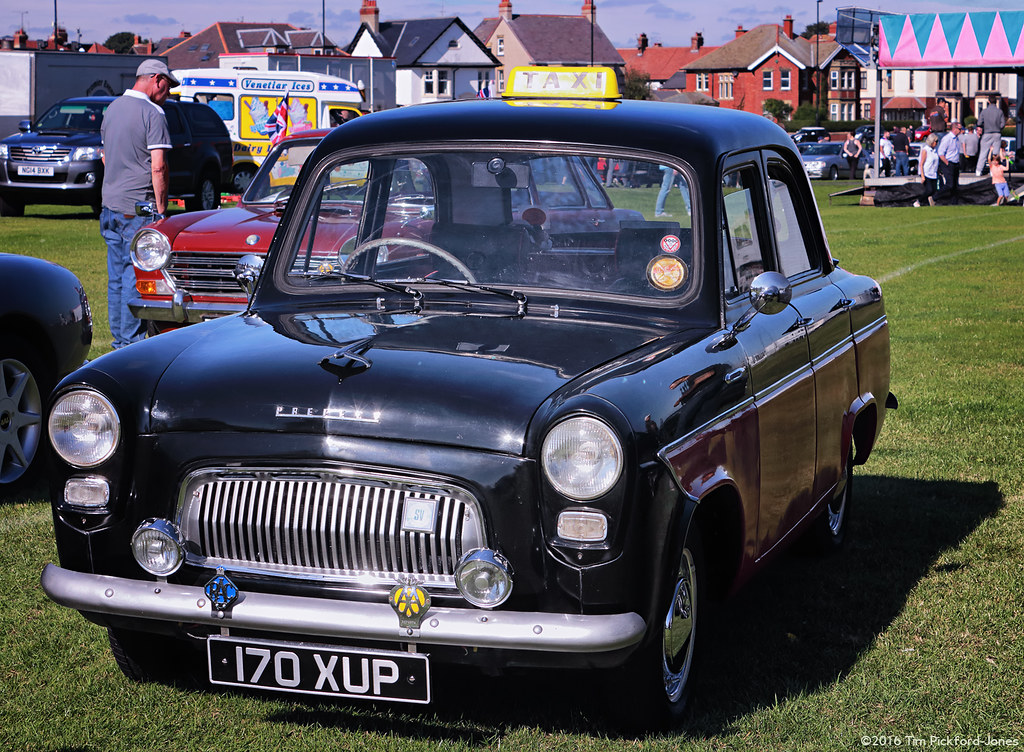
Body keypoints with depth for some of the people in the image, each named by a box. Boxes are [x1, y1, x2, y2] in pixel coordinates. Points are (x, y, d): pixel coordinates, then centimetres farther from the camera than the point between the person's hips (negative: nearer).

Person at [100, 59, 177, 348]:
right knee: (135, 274, -3)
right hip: (138, 207, -8)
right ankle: (131, 340, -1)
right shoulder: (152, 113, -13)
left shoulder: (112, 108, 13)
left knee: (116, 275, 13)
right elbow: (158, 166, -18)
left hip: (110, 205, 8)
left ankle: (119, 336, 19)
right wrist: (161, 208, -11)